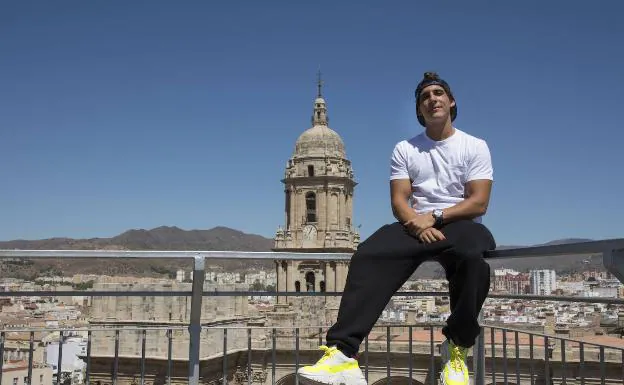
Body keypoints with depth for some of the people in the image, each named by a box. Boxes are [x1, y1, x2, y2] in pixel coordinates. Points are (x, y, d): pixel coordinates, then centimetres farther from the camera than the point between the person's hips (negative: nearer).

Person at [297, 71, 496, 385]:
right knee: (368, 256, -30)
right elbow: (398, 201, 3)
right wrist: (418, 223, -19)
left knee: (474, 258, -39)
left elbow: (479, 203, -4)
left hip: (459, 224, -1)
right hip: (415, 224, 2)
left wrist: (434, 216, -17)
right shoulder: (404, 149, 13)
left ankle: (457, 349, -20)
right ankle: (343, 353, -42)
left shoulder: (475, 146, 7)